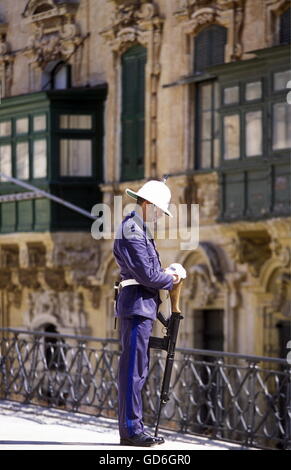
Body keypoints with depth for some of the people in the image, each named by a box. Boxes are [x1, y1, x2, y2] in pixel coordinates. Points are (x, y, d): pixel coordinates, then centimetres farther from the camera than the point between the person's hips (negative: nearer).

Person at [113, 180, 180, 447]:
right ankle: (131, 429, -9)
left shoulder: (140, 229, 20)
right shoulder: (132, 231, -13)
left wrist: (166, 276, 7)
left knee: (138, 369, 11)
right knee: (133, 368, -10)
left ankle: (132, 428, 15)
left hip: (143, 307, 11)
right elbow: (147, 274, -18)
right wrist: (171, 280, -2)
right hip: (136, 306, -11)